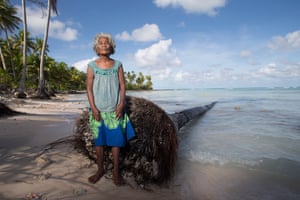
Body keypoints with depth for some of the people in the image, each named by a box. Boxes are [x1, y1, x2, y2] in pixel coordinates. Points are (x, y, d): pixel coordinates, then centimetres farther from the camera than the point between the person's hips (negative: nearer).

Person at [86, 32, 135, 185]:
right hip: (98, 109, 0)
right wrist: (93, 108, -8)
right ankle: (100, 170, 24)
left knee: (115, 139, 2)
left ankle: (116, 171, 15)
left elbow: (122, 86, 2)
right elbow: (89, 88, 0)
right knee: (99, 139, 8)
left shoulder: (117, 65, 4)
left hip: (114, 109, 0)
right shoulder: (92, 66, 2)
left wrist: (121, 104, -9)